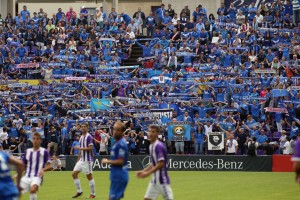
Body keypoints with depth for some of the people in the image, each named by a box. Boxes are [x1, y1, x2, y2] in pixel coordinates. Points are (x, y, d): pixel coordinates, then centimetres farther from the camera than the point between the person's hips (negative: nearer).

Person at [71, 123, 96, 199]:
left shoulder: (89, 137, -11)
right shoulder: (81, 138, 13)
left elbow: (90, 148, -21)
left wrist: (79, 148, -21)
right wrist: (78, 160, 19)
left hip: (87, 160, -8)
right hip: (81, 160, 8)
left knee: (89, 176, -2)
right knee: (74, 173, 3)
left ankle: (93, 194, 9)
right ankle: (79, 191, 11)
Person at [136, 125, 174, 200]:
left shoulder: (159, 146, -16)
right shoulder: (151, 146, 12)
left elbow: (161, 164, -22)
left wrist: (148, 173, -22)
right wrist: (143, 171, 13)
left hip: (162, 179, -9)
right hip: (155, 179, 9)